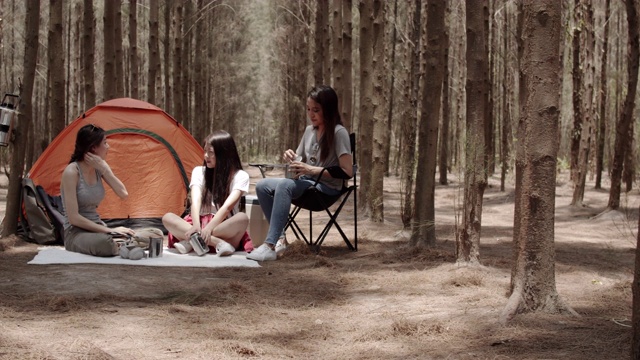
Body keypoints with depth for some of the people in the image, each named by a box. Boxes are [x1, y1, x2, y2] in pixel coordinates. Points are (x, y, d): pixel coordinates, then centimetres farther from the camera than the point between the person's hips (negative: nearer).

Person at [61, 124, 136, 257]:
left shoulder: (100, 167, 4)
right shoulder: (72, 172, -17)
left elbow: (123, 194, -5)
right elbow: (73, 218, -20)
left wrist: (104, 169, -13)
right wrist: (108, 230, -21)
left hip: (97, 228, 6)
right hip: (76, 233, -6)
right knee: (105, 243, -39)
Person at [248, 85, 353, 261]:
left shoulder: (339, 133, -9)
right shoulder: (309, 130, 13)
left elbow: (348, 171, -17)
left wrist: (311, 169, -20)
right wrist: (292, 159, -3)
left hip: (327, 187, -8)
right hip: (306, 183, 8)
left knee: (284, 185, -34)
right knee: (262, 186, -14)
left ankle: (270, 246, -39)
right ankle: (279, 238, -15)